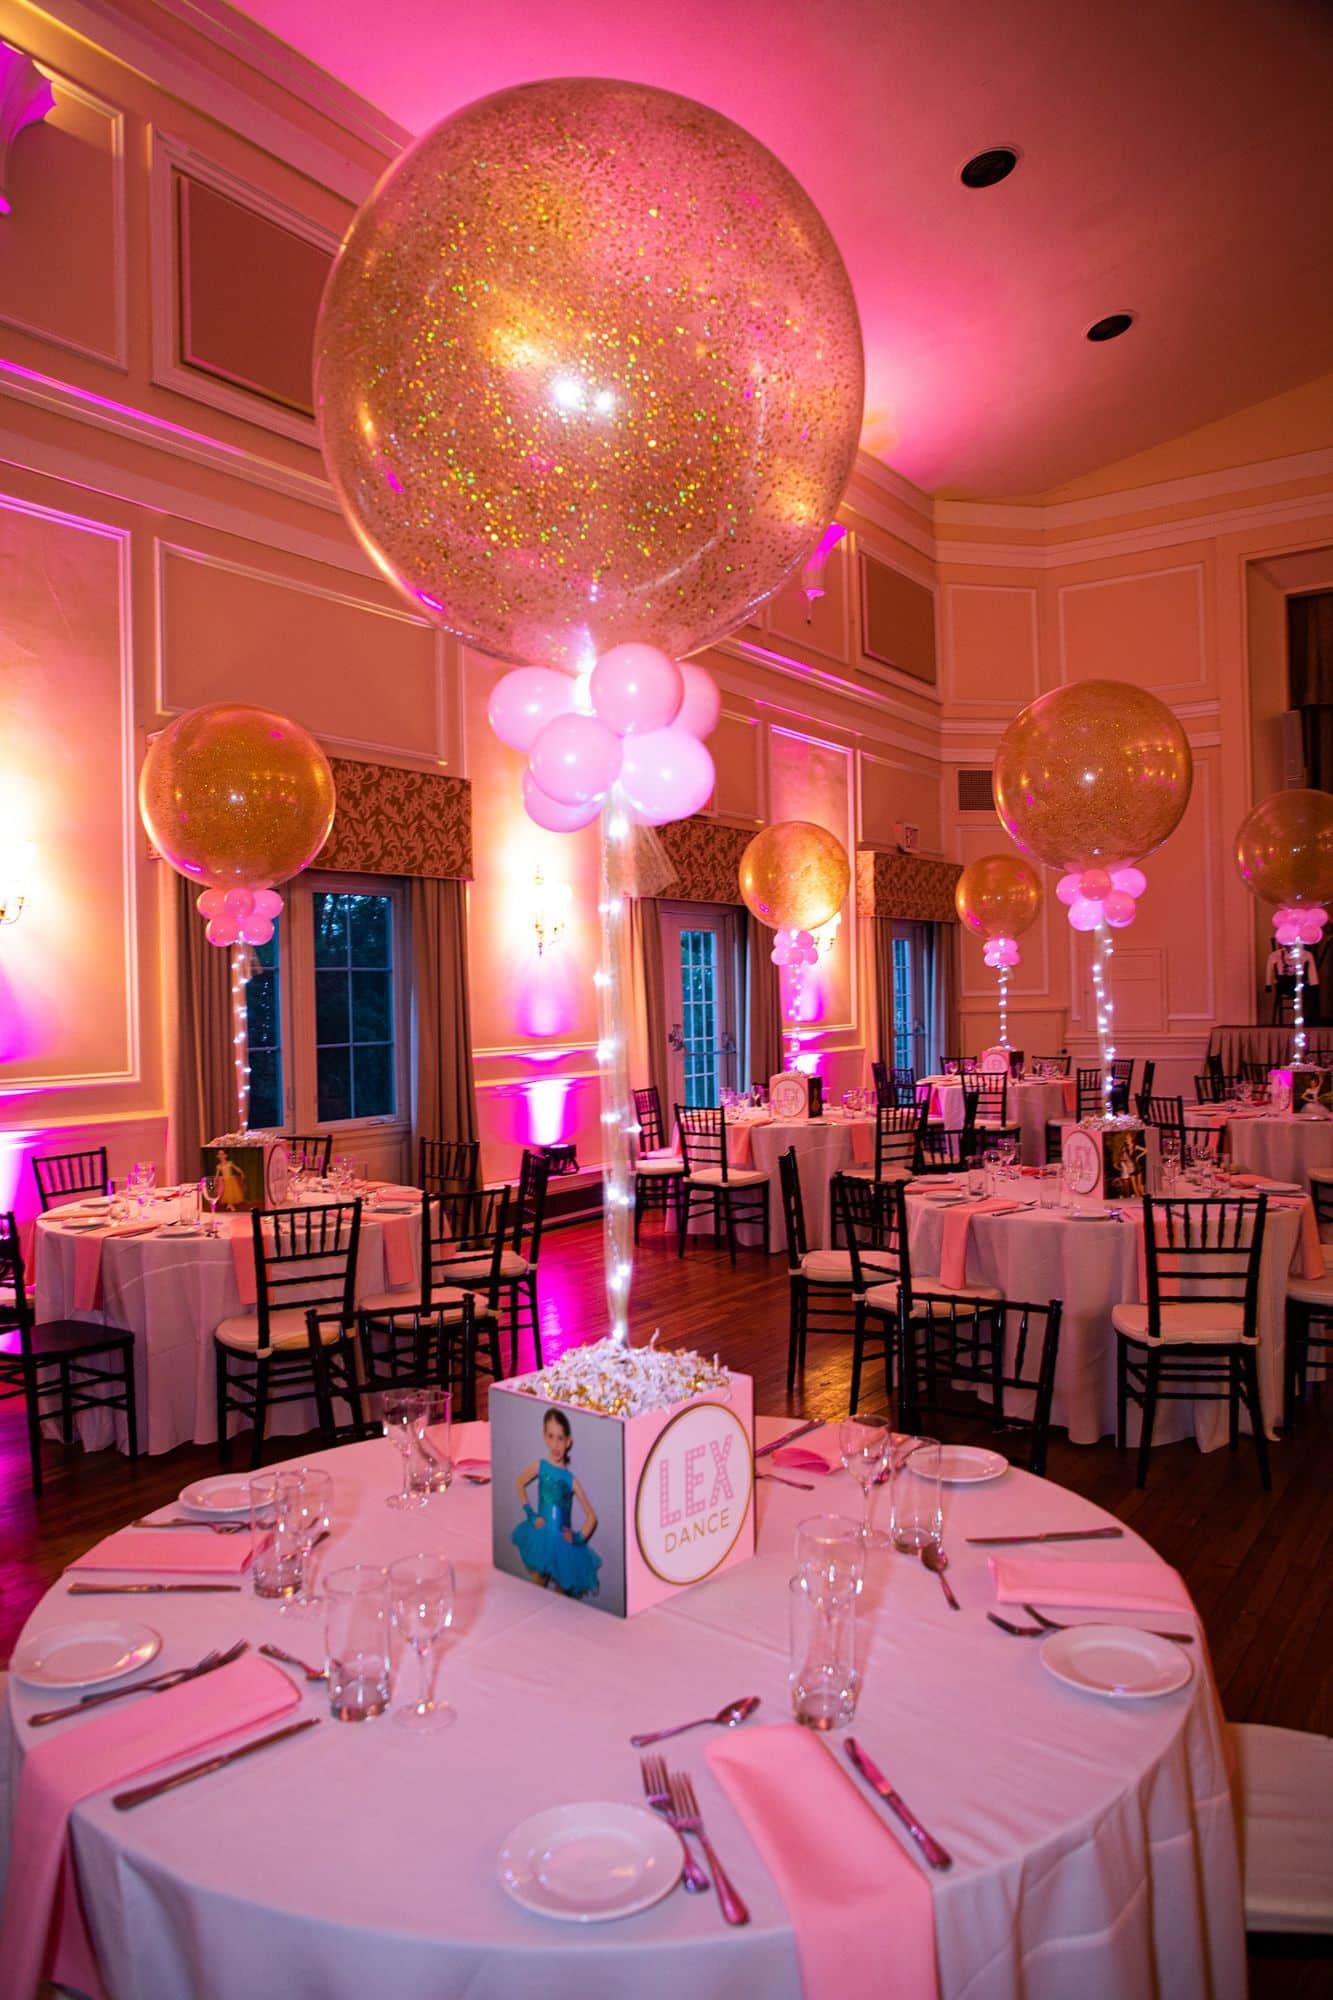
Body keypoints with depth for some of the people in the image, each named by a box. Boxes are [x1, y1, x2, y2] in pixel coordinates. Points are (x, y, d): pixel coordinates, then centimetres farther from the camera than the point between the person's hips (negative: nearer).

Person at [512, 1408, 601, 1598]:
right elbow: (520, 1484, 13)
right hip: (541, 1539, 0)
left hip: (563, 1544, 0)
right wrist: (529, 1514, 4)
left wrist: (579, 1538, -11)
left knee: (562, 1595, 12)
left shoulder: (571, 1479, -10)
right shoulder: (539, 1466, -9)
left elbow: (591, 1516, 0)